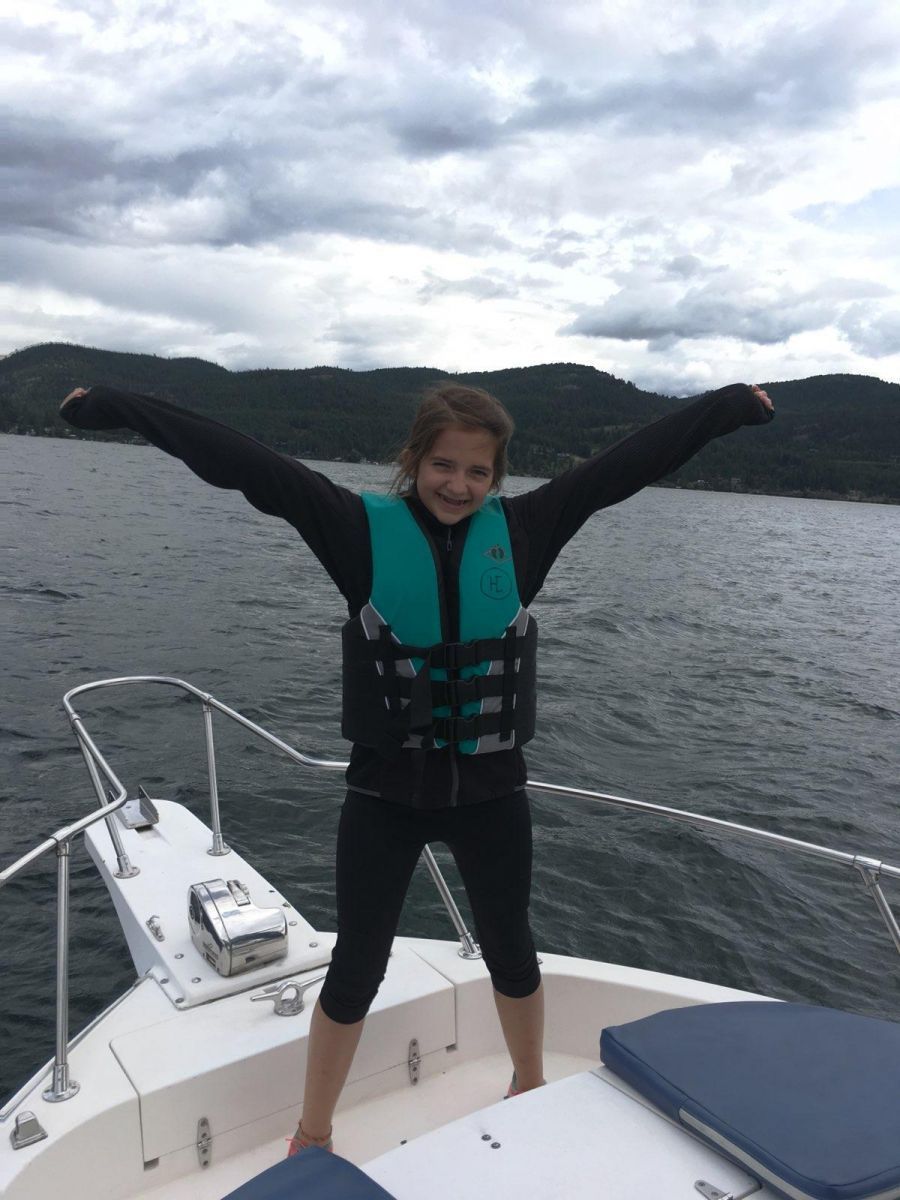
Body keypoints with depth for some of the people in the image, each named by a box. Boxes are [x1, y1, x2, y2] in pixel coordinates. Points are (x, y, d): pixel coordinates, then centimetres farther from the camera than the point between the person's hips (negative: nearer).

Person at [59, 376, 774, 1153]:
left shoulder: (521, 532, -3)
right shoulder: (365, 530, -9)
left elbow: (630, 462, 0)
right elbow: (242, 464, -13)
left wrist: (730, 407, 6)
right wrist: (114, 407, -14)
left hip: (491, 790, 2)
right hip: (386, 791, -2)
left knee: (510, 949, 22)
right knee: (357, 965, 12)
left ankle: (531, 1086, 50)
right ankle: (312, 1134, 36)